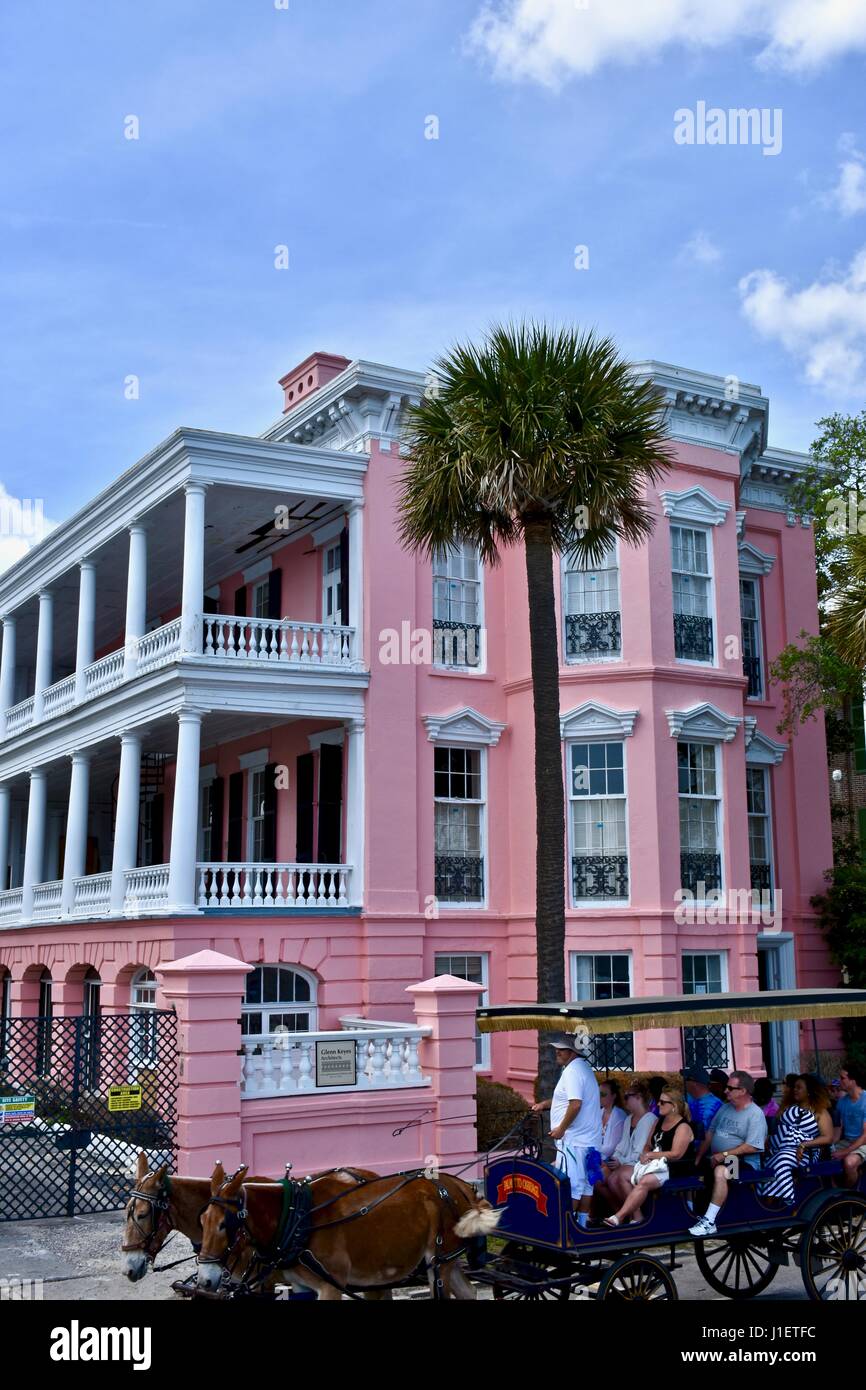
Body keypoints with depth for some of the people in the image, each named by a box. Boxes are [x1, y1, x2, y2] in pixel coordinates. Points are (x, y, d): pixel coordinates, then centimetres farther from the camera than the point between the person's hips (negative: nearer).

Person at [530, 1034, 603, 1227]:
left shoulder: (573, 1070, -16)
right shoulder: (584, 1067, 16)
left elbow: (575, 1104, -26)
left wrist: (561, 1128, -17)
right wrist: (545, 1104, 19)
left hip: (573, 1139, -10)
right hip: (590, 1139, 10)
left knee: (570, 1184, -5)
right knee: (586, 1183, 11)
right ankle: (582, 1222, 17)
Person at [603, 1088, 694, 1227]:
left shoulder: (683, 1127, -8)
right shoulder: (659, 1121, 16)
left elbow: (675, 1154, -18)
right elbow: (648, 1147, 19)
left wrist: (651, 1155, -14)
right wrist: (645, 1156, -5)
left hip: (675, 1170, -8)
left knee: (644, 1182, -34)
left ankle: (619, 1217, -38)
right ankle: (635, 1215, -19)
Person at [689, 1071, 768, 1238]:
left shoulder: (756, 1114, -9)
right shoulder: (725, 1108, 16)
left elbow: (752, 1147, -18)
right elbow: (710, 1134, 17)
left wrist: (724, 1155, -19)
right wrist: (698, 1159, 8)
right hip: (717, 1160, 8)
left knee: (720, 1171, -36)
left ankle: (709, 1222, -34)